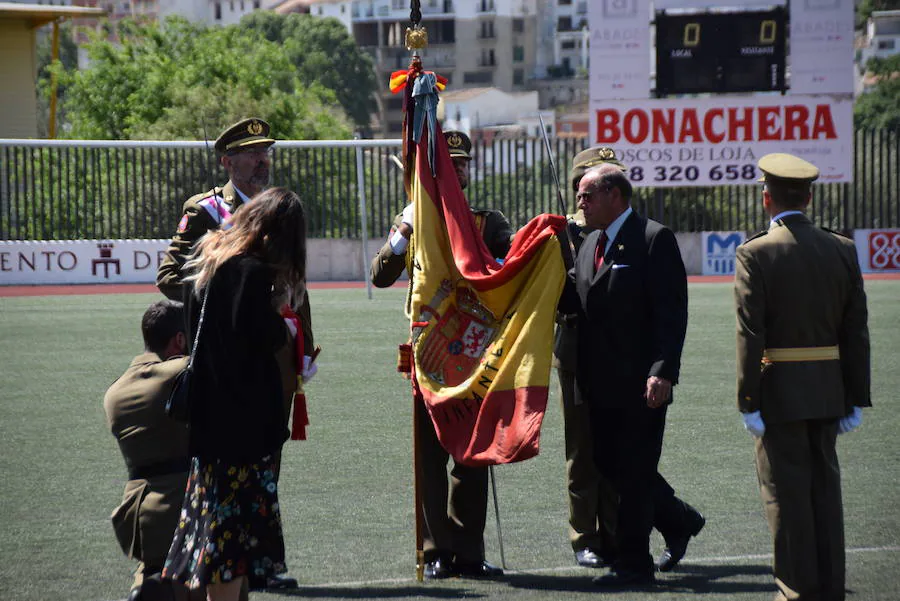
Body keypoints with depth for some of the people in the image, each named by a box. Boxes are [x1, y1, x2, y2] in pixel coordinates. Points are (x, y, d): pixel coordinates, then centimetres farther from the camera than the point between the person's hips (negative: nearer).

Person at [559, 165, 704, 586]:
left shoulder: (654, 239, -10)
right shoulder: (590, 244, 16)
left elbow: (672, 311, -15)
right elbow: (572, 301, 11)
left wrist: (662, 372, -23)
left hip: (642, 382, -8)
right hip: (603, 382, 8)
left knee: (633, 470, -3)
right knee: (608, 462, 13)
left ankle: (634, 563, 6)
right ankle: (679, 521, 32)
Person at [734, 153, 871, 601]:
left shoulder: (755, 254, -11)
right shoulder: (842, 250, 2)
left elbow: (750, 336, -14)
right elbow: (856, 332, 4)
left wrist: (749, 403, -10)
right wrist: (855, 398, 9)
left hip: (779, 393, -5)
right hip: (828, 391, 5)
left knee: (787, 493, 2)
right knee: (825, 488, 13)